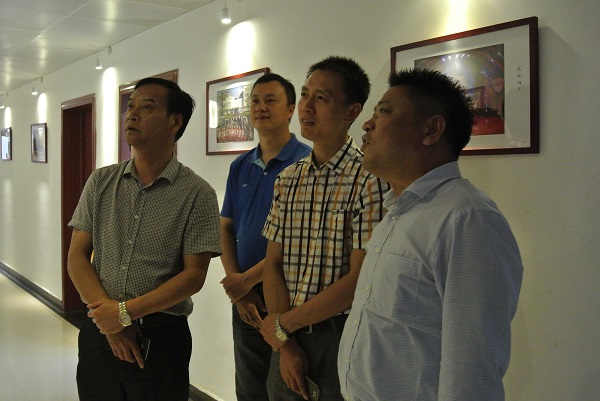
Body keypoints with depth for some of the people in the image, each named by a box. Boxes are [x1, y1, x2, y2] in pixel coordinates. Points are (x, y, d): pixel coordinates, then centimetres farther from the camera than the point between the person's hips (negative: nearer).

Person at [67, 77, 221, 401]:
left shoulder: (197, 194, -8)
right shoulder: (101, 182, 4)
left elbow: (194, 275, -11)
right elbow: (77, 257, 2)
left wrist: (125, 312, -16)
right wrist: (109, 318, -10)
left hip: (161, 337, -3)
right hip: (98, 331, 3)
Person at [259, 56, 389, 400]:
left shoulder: (370, 179, -14)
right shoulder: (288, 180, 6)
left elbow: (359, 281, -17)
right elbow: (274, 264, 5)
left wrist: (283, 324, -9)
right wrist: (285, 345, -5)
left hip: (342, 337, -5)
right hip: (286, 337, 6)